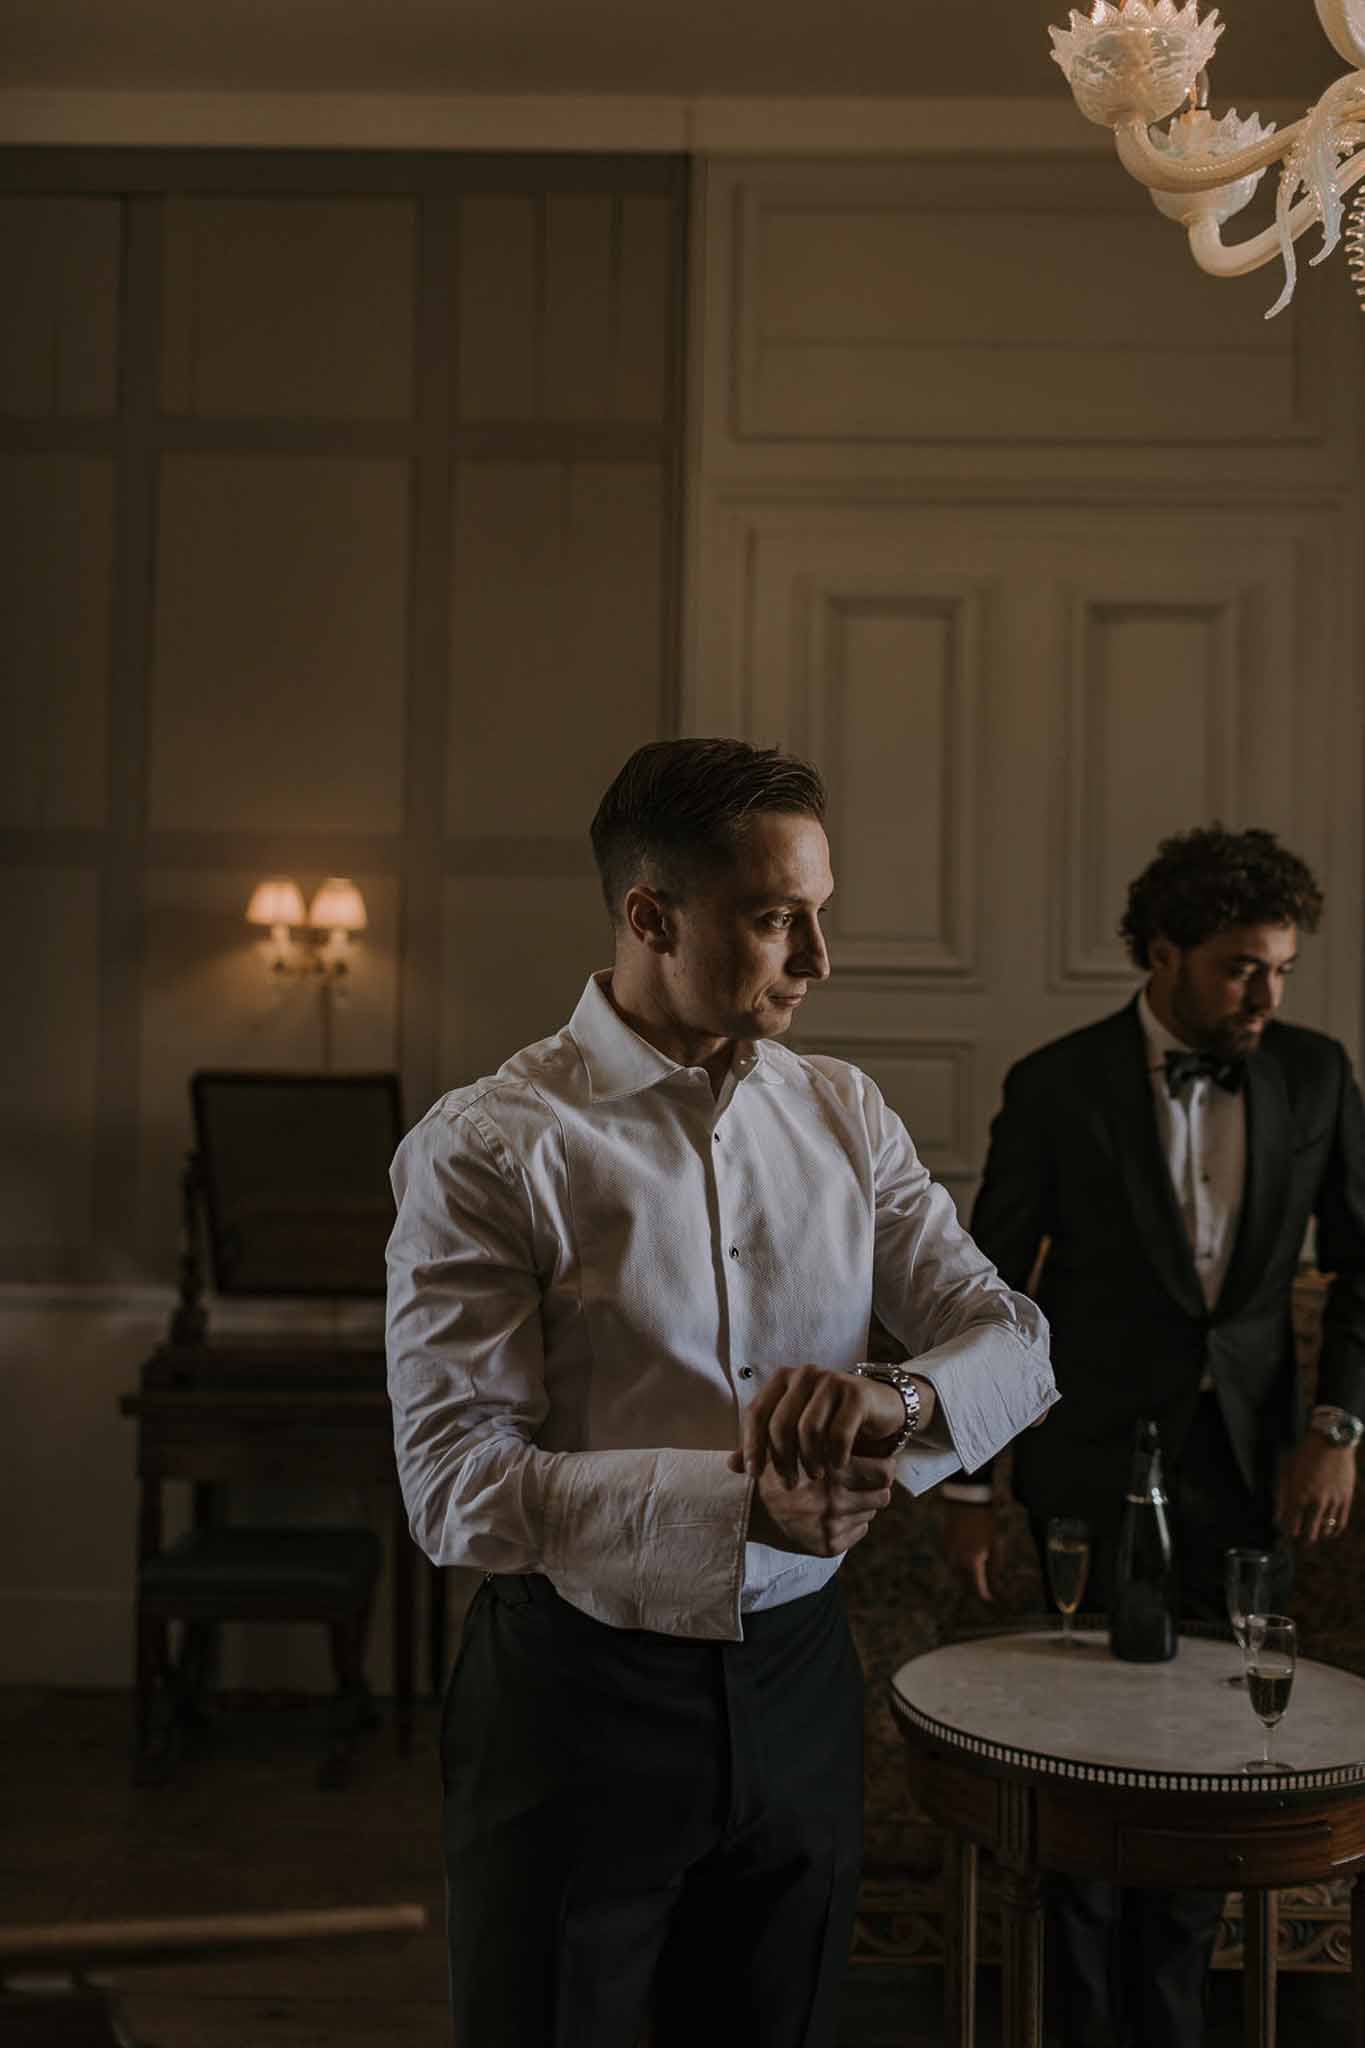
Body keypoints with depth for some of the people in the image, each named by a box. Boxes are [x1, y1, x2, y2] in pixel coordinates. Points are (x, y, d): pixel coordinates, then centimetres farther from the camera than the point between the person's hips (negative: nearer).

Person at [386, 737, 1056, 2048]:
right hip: (577, 1689, -5)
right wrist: (740, 1503, -32)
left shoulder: (845, 1118, 3)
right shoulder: (482, 1151, -14)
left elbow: (1016, 1343, 0)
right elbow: (456, 1489, -19)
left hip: (795, 1681, 5)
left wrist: (896, 1397, -24)